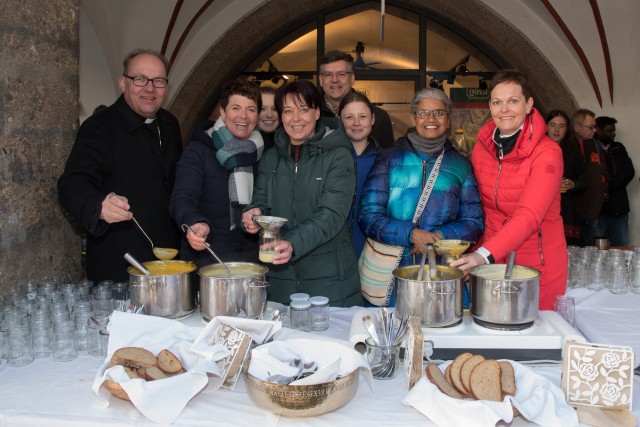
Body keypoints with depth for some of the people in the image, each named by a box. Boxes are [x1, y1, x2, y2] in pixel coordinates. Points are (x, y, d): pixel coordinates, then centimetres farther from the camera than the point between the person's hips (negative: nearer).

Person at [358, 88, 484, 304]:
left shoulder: (460, 165, 10)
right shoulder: (389, 159, 5)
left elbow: (474, 223, 8)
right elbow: (368, 217, -3)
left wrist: (440, 236, -11)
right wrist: (411, 233, -16)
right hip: (393, 270, -1)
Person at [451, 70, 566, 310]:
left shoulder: (547, 153, -14)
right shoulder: (482, 146, 2)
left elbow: (529, 216, -25)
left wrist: (485, 254, -38)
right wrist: (472, 257, -6)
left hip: (537, 262, -4)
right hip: (490, 260, 4)